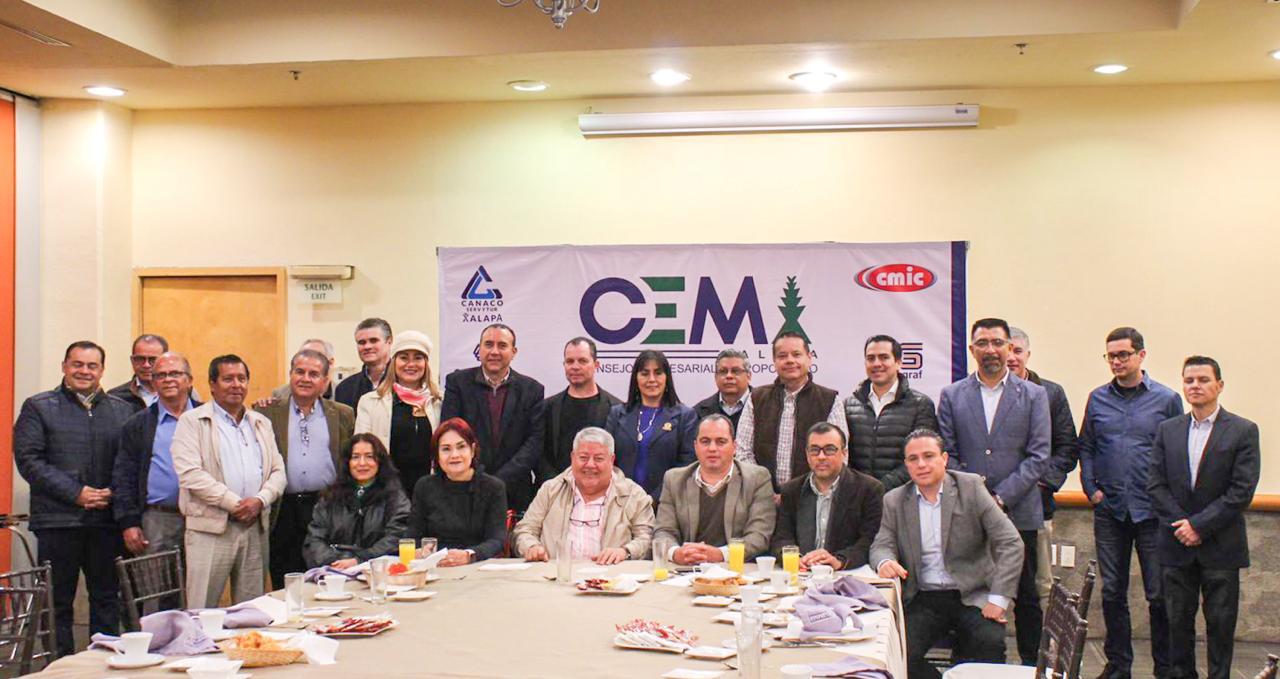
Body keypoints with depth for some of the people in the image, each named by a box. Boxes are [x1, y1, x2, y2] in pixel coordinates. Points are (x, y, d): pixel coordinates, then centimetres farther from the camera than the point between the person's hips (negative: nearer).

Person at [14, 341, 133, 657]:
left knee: (107, 598, 8)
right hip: (58, 520, -2)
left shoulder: (123, 410, 11)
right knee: (57, 602, 5)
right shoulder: (38, 407, 4)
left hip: (108, 520, 2)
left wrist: (114, 493, -9)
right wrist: (75, 493, -13)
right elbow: (28, 459, -5)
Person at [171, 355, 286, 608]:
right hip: (210, 528, -5)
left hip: (255, 527, 5)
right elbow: (190, 474, -10)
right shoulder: (192, 421, 1)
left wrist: (260, 500, -6)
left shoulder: (261, 423, 18)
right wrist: (235, 503, -13)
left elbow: (278, 471, 14)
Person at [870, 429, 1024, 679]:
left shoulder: (971, 487, 0)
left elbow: (1010, 543, -4)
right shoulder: (895, 501, 8)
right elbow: (881, 545, 5)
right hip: (923, 600, 2)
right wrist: (885, 561, -22)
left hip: (972, 596, -1)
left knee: (990, 643, -30)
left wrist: (998, 599, -14)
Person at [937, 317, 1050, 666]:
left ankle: (1031, 664, 20)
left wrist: (1000, 497, -11)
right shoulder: (952, 395, 7)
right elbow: (947, 455, 5)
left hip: (1018, 512, 0)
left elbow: (1038, 456, -1)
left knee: (1025, 595, 7)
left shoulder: (1034, 395, 5)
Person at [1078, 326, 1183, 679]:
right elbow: (1085, 448, 14)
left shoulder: (1166, 399, 0)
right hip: (1109, 510, 3)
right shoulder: (1097, 399, 8)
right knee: (1112, 592, 8)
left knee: (1160, 594, 1)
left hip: (1152, 512, -2)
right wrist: (1091, 488, 2)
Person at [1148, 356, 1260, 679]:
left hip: (1220, 546, -3)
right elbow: (1157, 485, 3)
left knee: (1221, 624, 4)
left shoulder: (1243, 431, -3)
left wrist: (1199, 525, -14)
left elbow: (1242, 491, -10)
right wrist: (1180, 524, -10)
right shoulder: (1167, 430, 7)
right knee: (1178, 621, 9)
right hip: (1178, 544, 3)